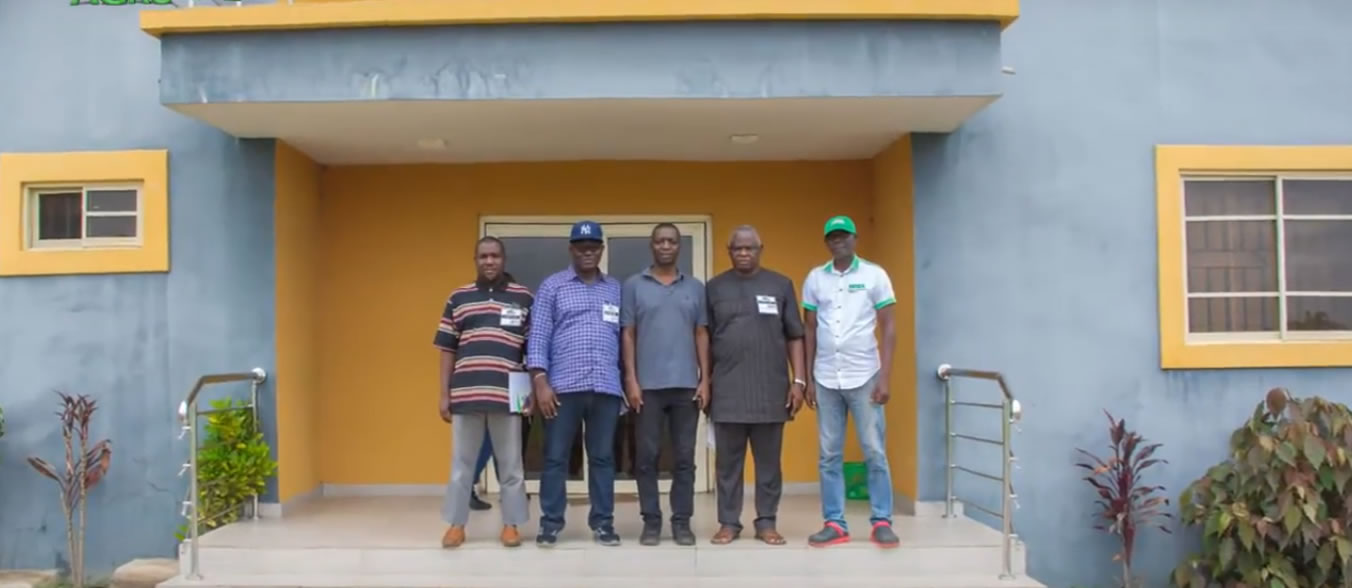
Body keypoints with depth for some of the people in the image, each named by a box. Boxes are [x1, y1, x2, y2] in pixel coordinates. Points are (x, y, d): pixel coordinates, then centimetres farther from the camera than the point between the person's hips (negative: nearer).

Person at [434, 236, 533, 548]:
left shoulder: (524, 298, 7)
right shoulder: (458, 298, 10)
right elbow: (448, 350, 10)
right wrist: (444, 394, 5)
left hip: (507, 394, -1)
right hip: (465, 393, 1)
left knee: (510, 464, 7)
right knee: (461, 462, 8)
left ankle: (511, 524, 17)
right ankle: (456, 524, 18)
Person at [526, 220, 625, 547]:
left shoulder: (616, 290, 13)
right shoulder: (552, 287, 5)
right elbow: (538, 336, 0)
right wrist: (540, 381, -9)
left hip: (606, 388, 2)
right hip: (563, 387, -2)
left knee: (603, 458, 7)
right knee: (556, 457, 3)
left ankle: (602, 523, 15)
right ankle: (550, 524, 12)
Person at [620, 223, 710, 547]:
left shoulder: (695, 287, 9)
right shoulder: (634, 285, 4)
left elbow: (702, 335, 9)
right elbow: (628, 335, 2)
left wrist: (705, 380, 2)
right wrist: (631, 380, -5)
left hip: (686, 385, 1)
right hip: (648, 385, -1)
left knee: (684, 457, 5)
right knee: (647, 456, 3)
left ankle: (682, 522, 12)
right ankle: (651, 521, 12)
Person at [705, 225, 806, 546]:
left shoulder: (781, 285, 6)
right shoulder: (715, 287, 7)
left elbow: (795, 337, 6)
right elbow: (705, 339, 8)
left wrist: (798, 380, -1)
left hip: (771, 390, 0)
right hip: (728, 391, 0)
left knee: (769, 462, 6)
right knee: (728, 462, 5)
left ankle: (766, 522, 16)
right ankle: (729, 522, 14)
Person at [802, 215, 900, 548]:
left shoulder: (875, 275, 0)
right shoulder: (814, 279, 7)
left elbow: (888, 328, -2)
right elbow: (809, 330, 10)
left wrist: (884, 377, -9)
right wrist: (807, 378, 6)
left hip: (864, 377, -3)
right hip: (826, 380, 3)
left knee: (875, 453, 1)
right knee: (829, 456, 6)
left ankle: (881, 522, 9)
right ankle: (835, 524, 13)